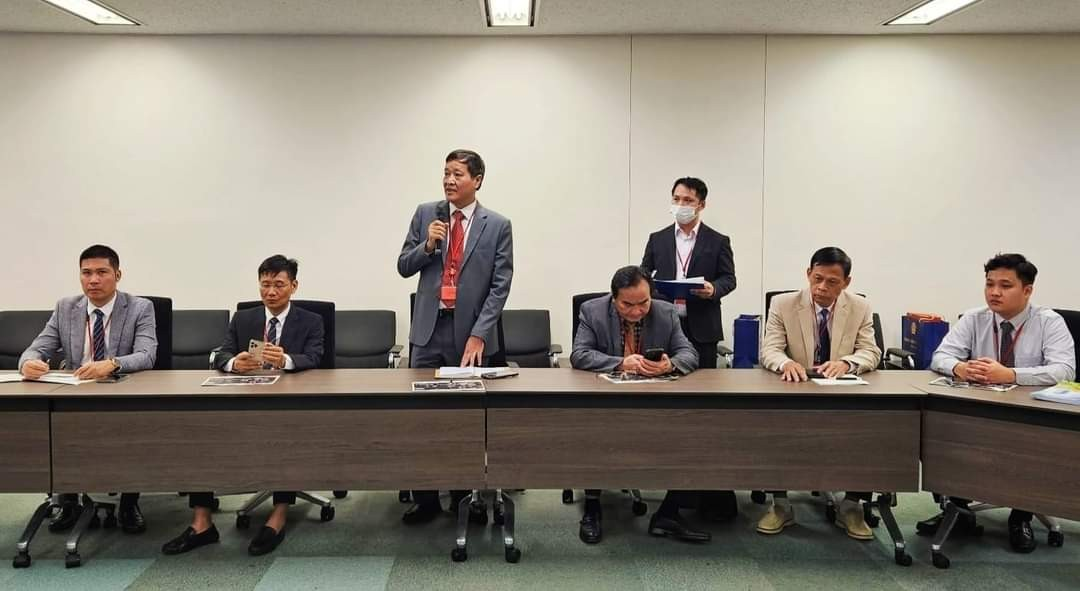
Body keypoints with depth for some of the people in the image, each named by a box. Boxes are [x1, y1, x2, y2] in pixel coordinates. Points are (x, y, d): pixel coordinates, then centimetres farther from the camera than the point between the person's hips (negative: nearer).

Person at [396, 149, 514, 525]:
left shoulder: (497, 226, 0)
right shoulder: (425, 214, 7)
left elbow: (500, 286, -4)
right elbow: (404, 267, 9)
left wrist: (478, 335, -12)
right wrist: (428, 245, -11)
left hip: (472, 332, -2)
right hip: (429, 328, 2)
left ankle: (465, 495, 22)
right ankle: (425, 498, 15)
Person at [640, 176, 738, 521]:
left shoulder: (718, 242, 4)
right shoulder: (657, 239, 10)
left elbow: (729, 278, 4)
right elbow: (643, 275, 12)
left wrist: (714, 289, -16)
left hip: (701, 328, -2)